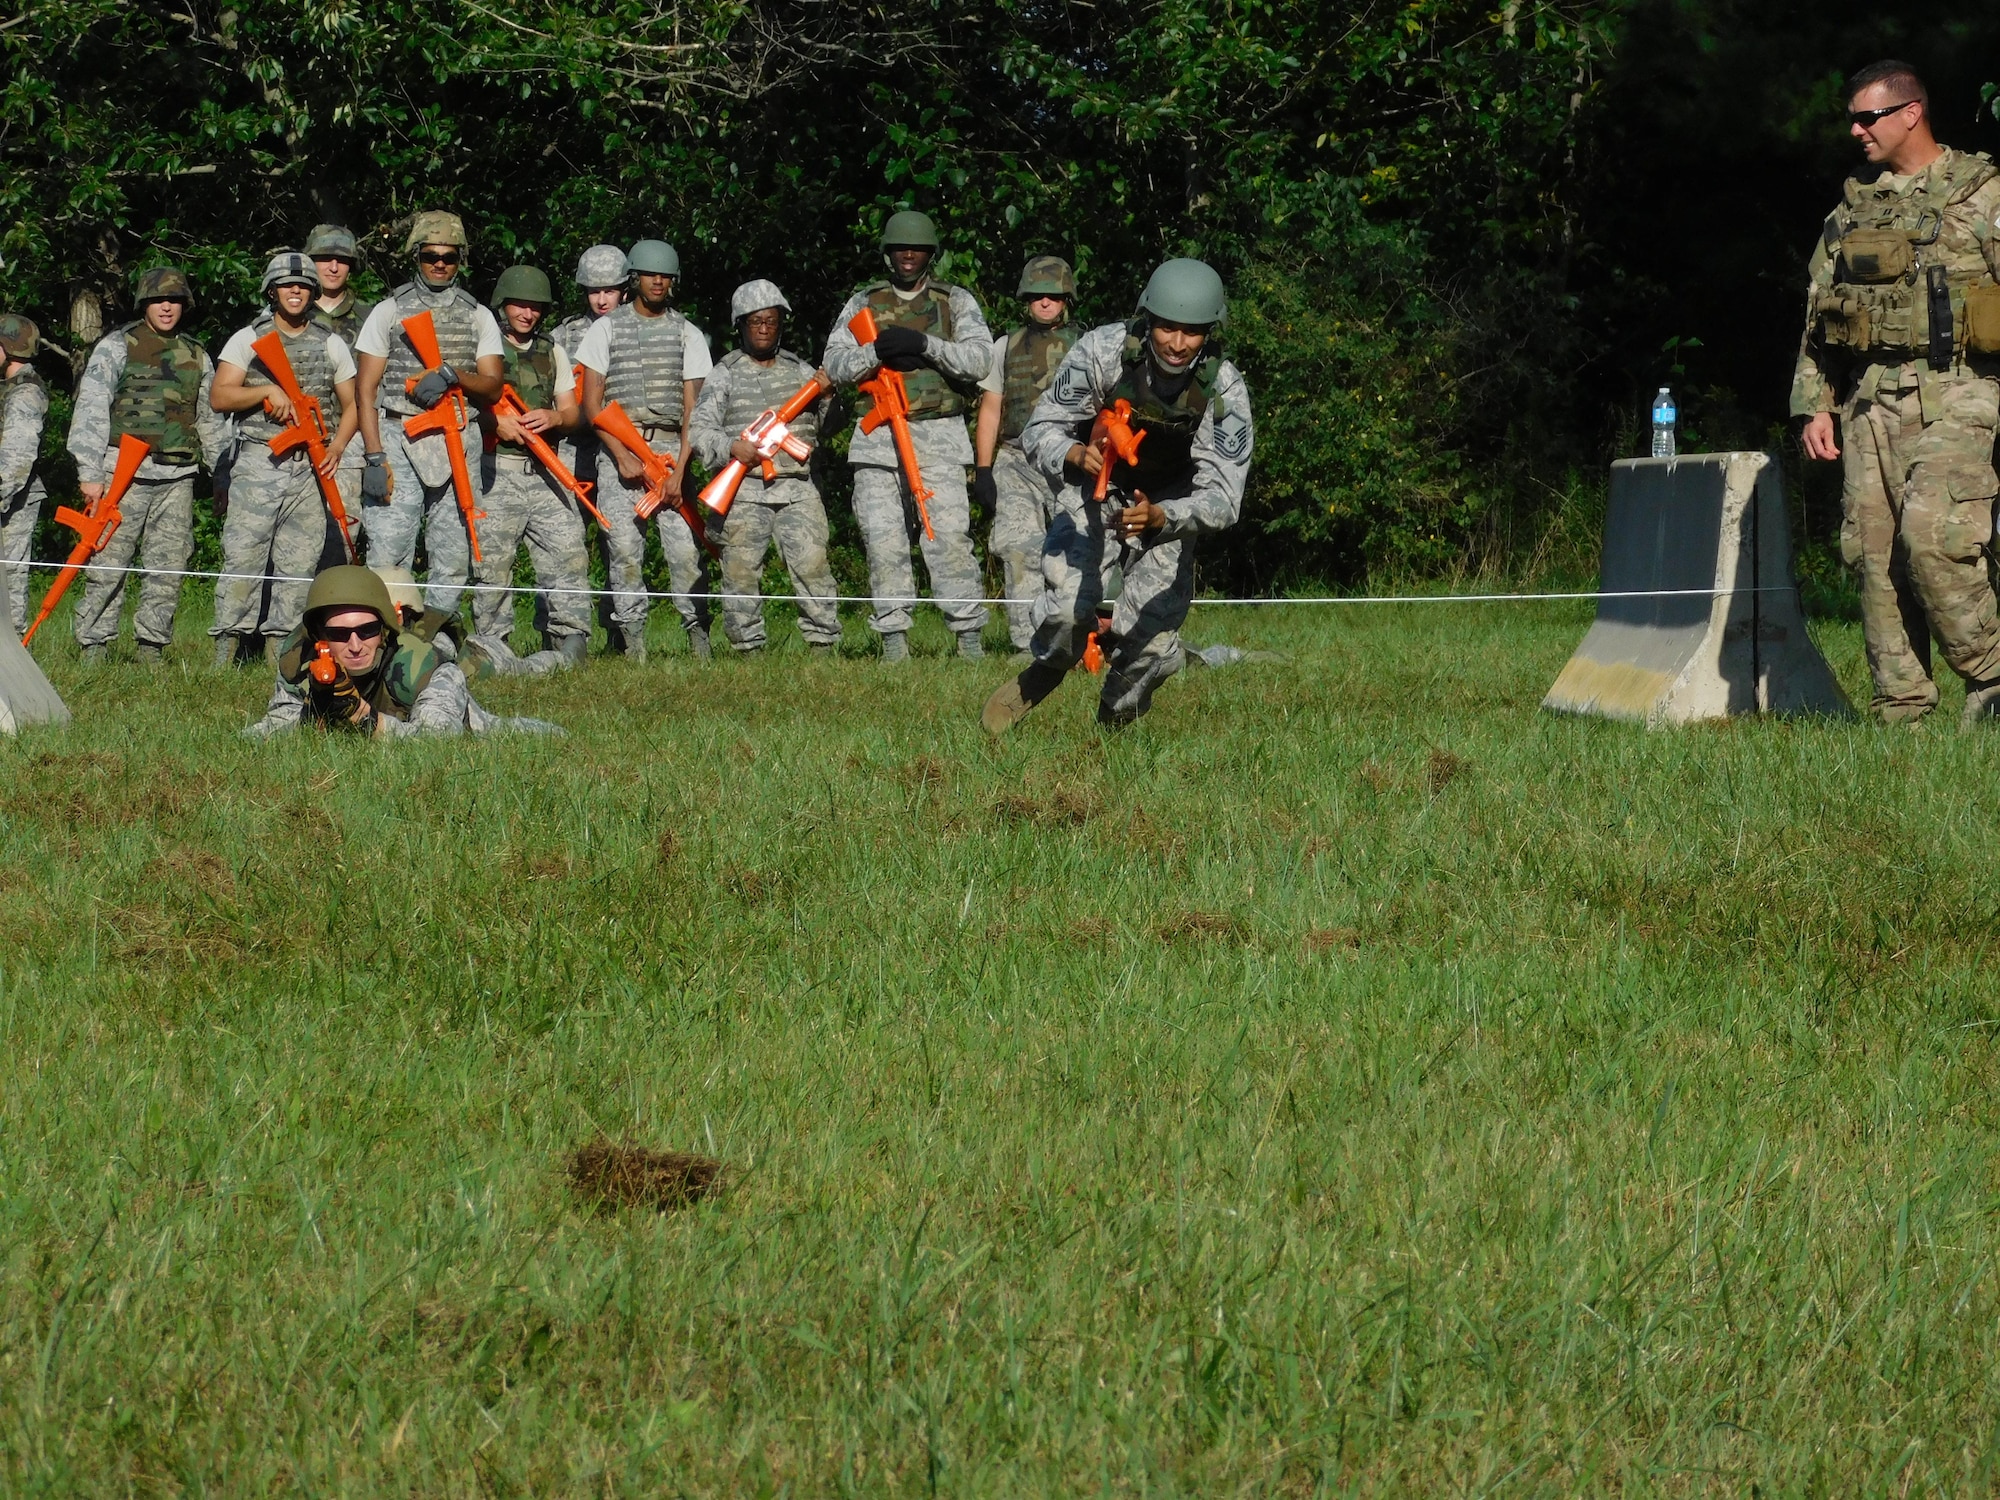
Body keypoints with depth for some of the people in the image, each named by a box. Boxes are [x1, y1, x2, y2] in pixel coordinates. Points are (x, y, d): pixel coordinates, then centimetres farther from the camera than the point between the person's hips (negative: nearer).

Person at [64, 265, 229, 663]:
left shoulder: (196, 357, 16)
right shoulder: (118, 346, 2)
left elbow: (212, 421, 24)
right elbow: (90, 409, -5)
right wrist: (90, 473, -13)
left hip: (178, 478, 4)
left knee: (168, 570, 1)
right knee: (108, 564, -6)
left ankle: (151, 647, 8)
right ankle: (94, 649, -2)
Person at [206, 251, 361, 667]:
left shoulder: (331, 345, 14)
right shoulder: (248, 339, 6)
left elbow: (351, 405, 17)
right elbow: (219, 396, -2)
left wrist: (337, 446, -1)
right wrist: (267, 390, -16)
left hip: (311, 469, 3)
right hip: (258, 464, -3)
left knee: (299, 563, 1)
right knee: (243, 556, -9)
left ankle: (280, 651, 6)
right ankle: (227, 648, -7)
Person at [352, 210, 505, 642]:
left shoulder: (479, 316, 14)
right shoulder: (390, 311, 7)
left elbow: (492, 387, 7)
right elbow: (366, 389, 3)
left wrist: (453, 375, -14)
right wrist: (374, 457, -8)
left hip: (458, 446, 3)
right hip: (399, 443, -3)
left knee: (453, 558, 1)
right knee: (389, 555, -12)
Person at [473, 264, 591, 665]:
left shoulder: (553, 351, 19)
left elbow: (572, 414, 18)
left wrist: (552, 418, -5)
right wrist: (494, 421, -16)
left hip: (545, 471, 4)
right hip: (496, 469, -4)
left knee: (568, 553, -6)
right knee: (493, 564, -5)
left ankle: (572, 645, -3)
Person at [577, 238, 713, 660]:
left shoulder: (687, 334, 11)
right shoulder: (607, 328, 9)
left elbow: (692, 407, 6)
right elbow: (591, 403, 5)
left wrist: (679, 470, -6)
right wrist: (623, 456, -8)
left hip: (671, 447, 0)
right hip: (617, 447, 0)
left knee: (686, 547, -10)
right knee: (624, 548, -8)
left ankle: (699, 636, -5)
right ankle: (632, 638, -4)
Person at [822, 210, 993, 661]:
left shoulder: (957, 302, 9)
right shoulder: (864, 303, 14)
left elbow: (980, 359, -4)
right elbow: (836, 362, 4)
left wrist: (924, 344, -17)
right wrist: (878, 352, -15)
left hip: (939, 436, -2)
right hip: (878, 436, 2)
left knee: (950, 536, -11)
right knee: (883, 540, -2)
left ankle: (969, 637, -8)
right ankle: (894, 640, 3)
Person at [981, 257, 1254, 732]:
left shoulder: (1225, 389, -26)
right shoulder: (1103, 351, -27)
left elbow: (1222, 497, -30)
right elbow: (1040, 432, -19)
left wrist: (1158, 517, -50)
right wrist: (1078, 455, -43)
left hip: (1169, 506, 1)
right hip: (1094, 493, 0)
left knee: (1151, 645, -14)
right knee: (1066, 611, -24)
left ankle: (1117, 720, 20)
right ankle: (1043, 676, 12)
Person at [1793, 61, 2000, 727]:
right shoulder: (1851, 210, 18)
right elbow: (1817, 318, 19)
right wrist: (1814, 405, 9)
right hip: (1870, 399, 6)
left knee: (1932, 537, -20)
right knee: (1872, 551, 0)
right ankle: (1901, 710, 4)